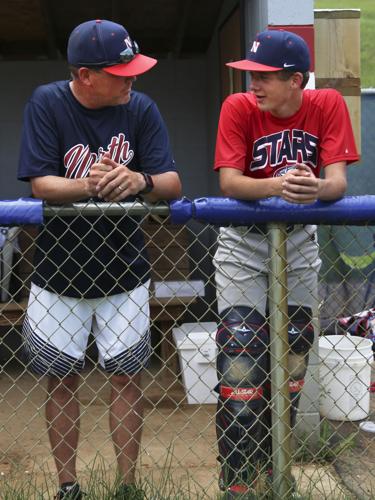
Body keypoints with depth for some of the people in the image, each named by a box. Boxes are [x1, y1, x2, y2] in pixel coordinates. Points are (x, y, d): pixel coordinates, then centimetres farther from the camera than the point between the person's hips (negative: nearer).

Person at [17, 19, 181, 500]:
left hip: (123, 270, 1)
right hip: (58, 271, 0)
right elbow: (40, 183, -17)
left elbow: (173, 184, -12)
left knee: (126, 375, 6)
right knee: (62, 379, 9)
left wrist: (140, 181, -34)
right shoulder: (46, 103, -11)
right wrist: (88, 186, -37)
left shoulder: (141, 108, -8)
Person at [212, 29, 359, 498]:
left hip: (299, 243, 3)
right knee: (241, 362, -11)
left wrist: (317, 188, -43)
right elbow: (228, 181, -24)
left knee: (291, 358, 11)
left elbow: (338, 180, -19)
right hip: (242, 245, -2)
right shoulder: (239, 108, -15)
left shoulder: (327, 105, -11)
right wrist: (277, 185, -44)